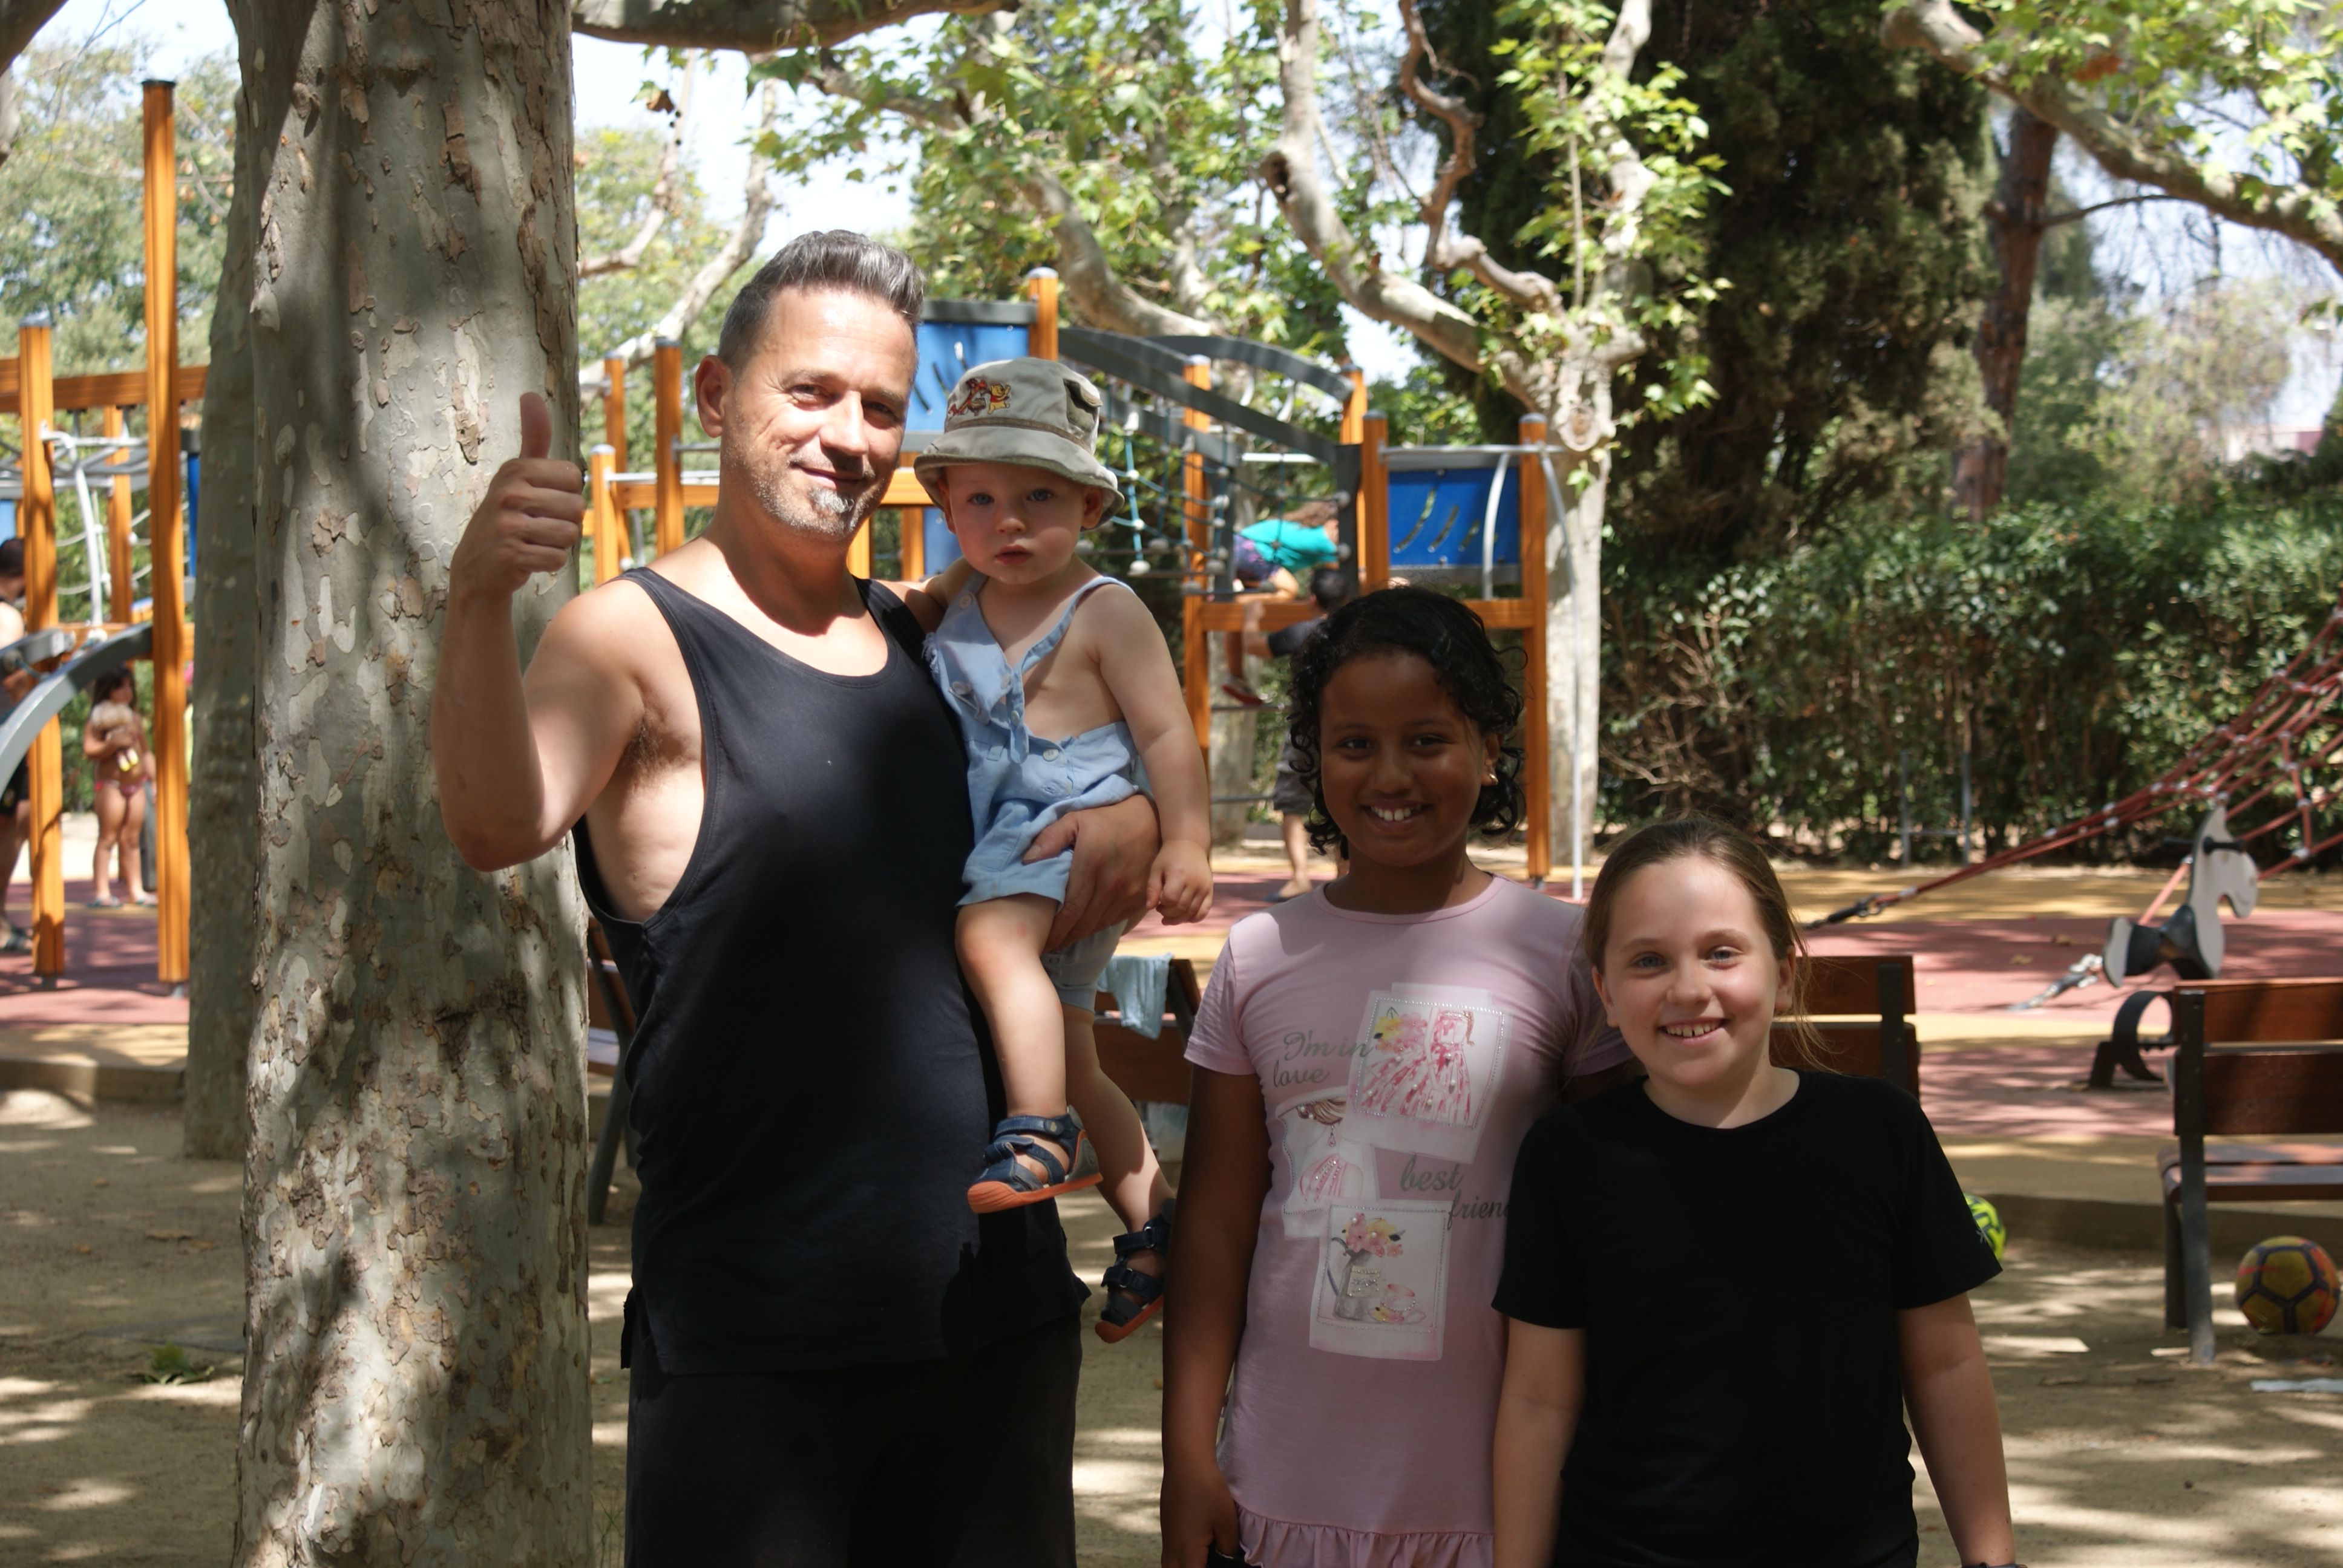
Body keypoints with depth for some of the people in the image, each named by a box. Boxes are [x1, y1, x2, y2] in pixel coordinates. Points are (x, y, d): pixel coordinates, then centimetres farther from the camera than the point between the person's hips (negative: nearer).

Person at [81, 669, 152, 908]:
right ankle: (101, 892, -9)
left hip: (137, 784, 6)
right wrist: (114, 744, -24)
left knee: (131, 839, 8)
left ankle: (136, 890, 9)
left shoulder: (134, 718, 16)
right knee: (108, 838, -8)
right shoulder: (98, 721, -4)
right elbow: (89, 750, -14)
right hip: (111, 783, -6)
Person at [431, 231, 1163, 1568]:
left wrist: (1138, 821, 0)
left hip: (994, 1300, 6)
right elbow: (500, 826, -25)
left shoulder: (931, 643, 12)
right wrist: (483, 596, -44)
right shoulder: (638, 639, -7)